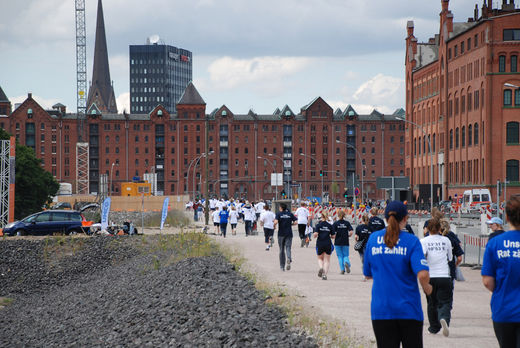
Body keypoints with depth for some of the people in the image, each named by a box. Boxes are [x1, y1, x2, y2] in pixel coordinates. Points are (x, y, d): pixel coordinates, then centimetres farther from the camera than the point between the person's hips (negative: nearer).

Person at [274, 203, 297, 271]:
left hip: (281, 234, -1)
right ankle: (289, 259, -33)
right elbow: (295, 222, -2)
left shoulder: (279, 214, -3)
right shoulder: (290, 214, 5)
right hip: (289, 233, 1)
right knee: (288, 247, -1)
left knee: (282, 250, 9)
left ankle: (282, 266, 14)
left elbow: (276, 222, -18)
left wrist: (274, 226, 2)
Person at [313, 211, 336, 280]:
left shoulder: (318, 225, -4)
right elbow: (333, 236, 1)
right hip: (328, 244, 0)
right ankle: (324, 274, -2)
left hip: (320, 244, 0)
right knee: (327, 260, 8)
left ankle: (321, 268, -12)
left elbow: (315, 234, -15)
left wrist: (315, 236, 7)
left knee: (320, 258, 18)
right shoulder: (330, 226, 0)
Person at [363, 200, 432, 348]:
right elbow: (422, 275, -17)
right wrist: (427, 287, 3)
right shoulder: (411, 241, -6)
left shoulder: (373, 238, 4)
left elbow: (367, 274, 12)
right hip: (408, 309, -2)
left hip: (381, 310, 2)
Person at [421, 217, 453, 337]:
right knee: (445, 302, -1)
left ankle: (434, 327, 26)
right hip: (444, 276, 0)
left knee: (432, 303, 17)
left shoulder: (423, 241, -2)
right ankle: (444, 318, -31)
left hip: (429, 277, 0)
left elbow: (421, 256, -17)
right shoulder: (446, 240, 5)